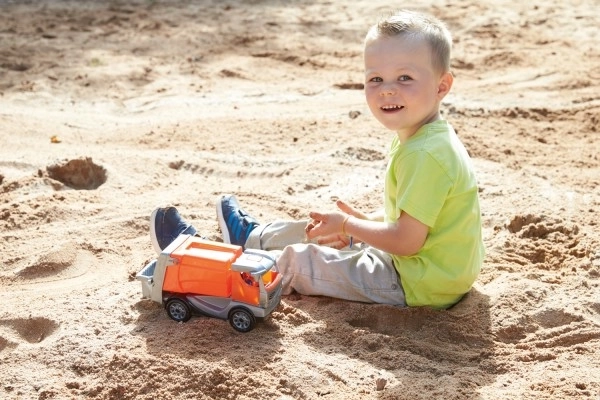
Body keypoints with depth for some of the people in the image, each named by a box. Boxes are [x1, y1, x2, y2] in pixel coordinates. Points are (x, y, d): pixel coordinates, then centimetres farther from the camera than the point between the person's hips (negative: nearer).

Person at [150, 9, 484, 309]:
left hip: (417, 284, -9)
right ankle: (252, 237, 48)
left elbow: (406, 240, -28)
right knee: (321, 228, 23)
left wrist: (348, 226, -14)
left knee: (297, 261, -3)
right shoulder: (418, 139, 4)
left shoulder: (425, 155, -28)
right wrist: (362, 220, 2)